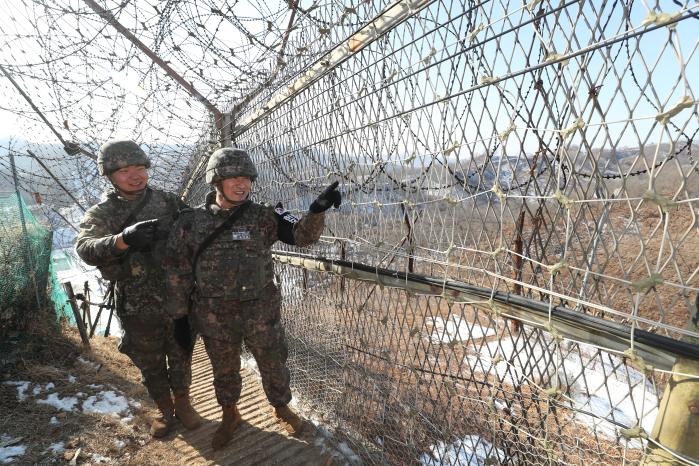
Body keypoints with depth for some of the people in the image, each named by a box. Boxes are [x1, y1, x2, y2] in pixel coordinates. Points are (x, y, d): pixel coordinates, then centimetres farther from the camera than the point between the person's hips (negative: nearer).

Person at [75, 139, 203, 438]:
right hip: (137, 308, 0)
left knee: (181, 357, 16)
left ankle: (183, 405, 39)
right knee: (150, 364, 17)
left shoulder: (168, 202, -2)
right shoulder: (101, 214, -5)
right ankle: (165, 411, 40)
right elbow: (85, 248, -23)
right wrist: (123, 239, -43)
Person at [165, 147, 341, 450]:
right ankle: (229, 415, 49)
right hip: (214, 316, 1)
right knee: (224, 371, 21)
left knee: (273, 365, 16)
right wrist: (179, 316, 4)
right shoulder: (191, 222, -5)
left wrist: (317, 210, -39)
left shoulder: (262, 217, -8)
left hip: (260, 310, 0)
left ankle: (281, 408, 45)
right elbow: (178, 272, 1)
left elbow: (302, 235, -19)